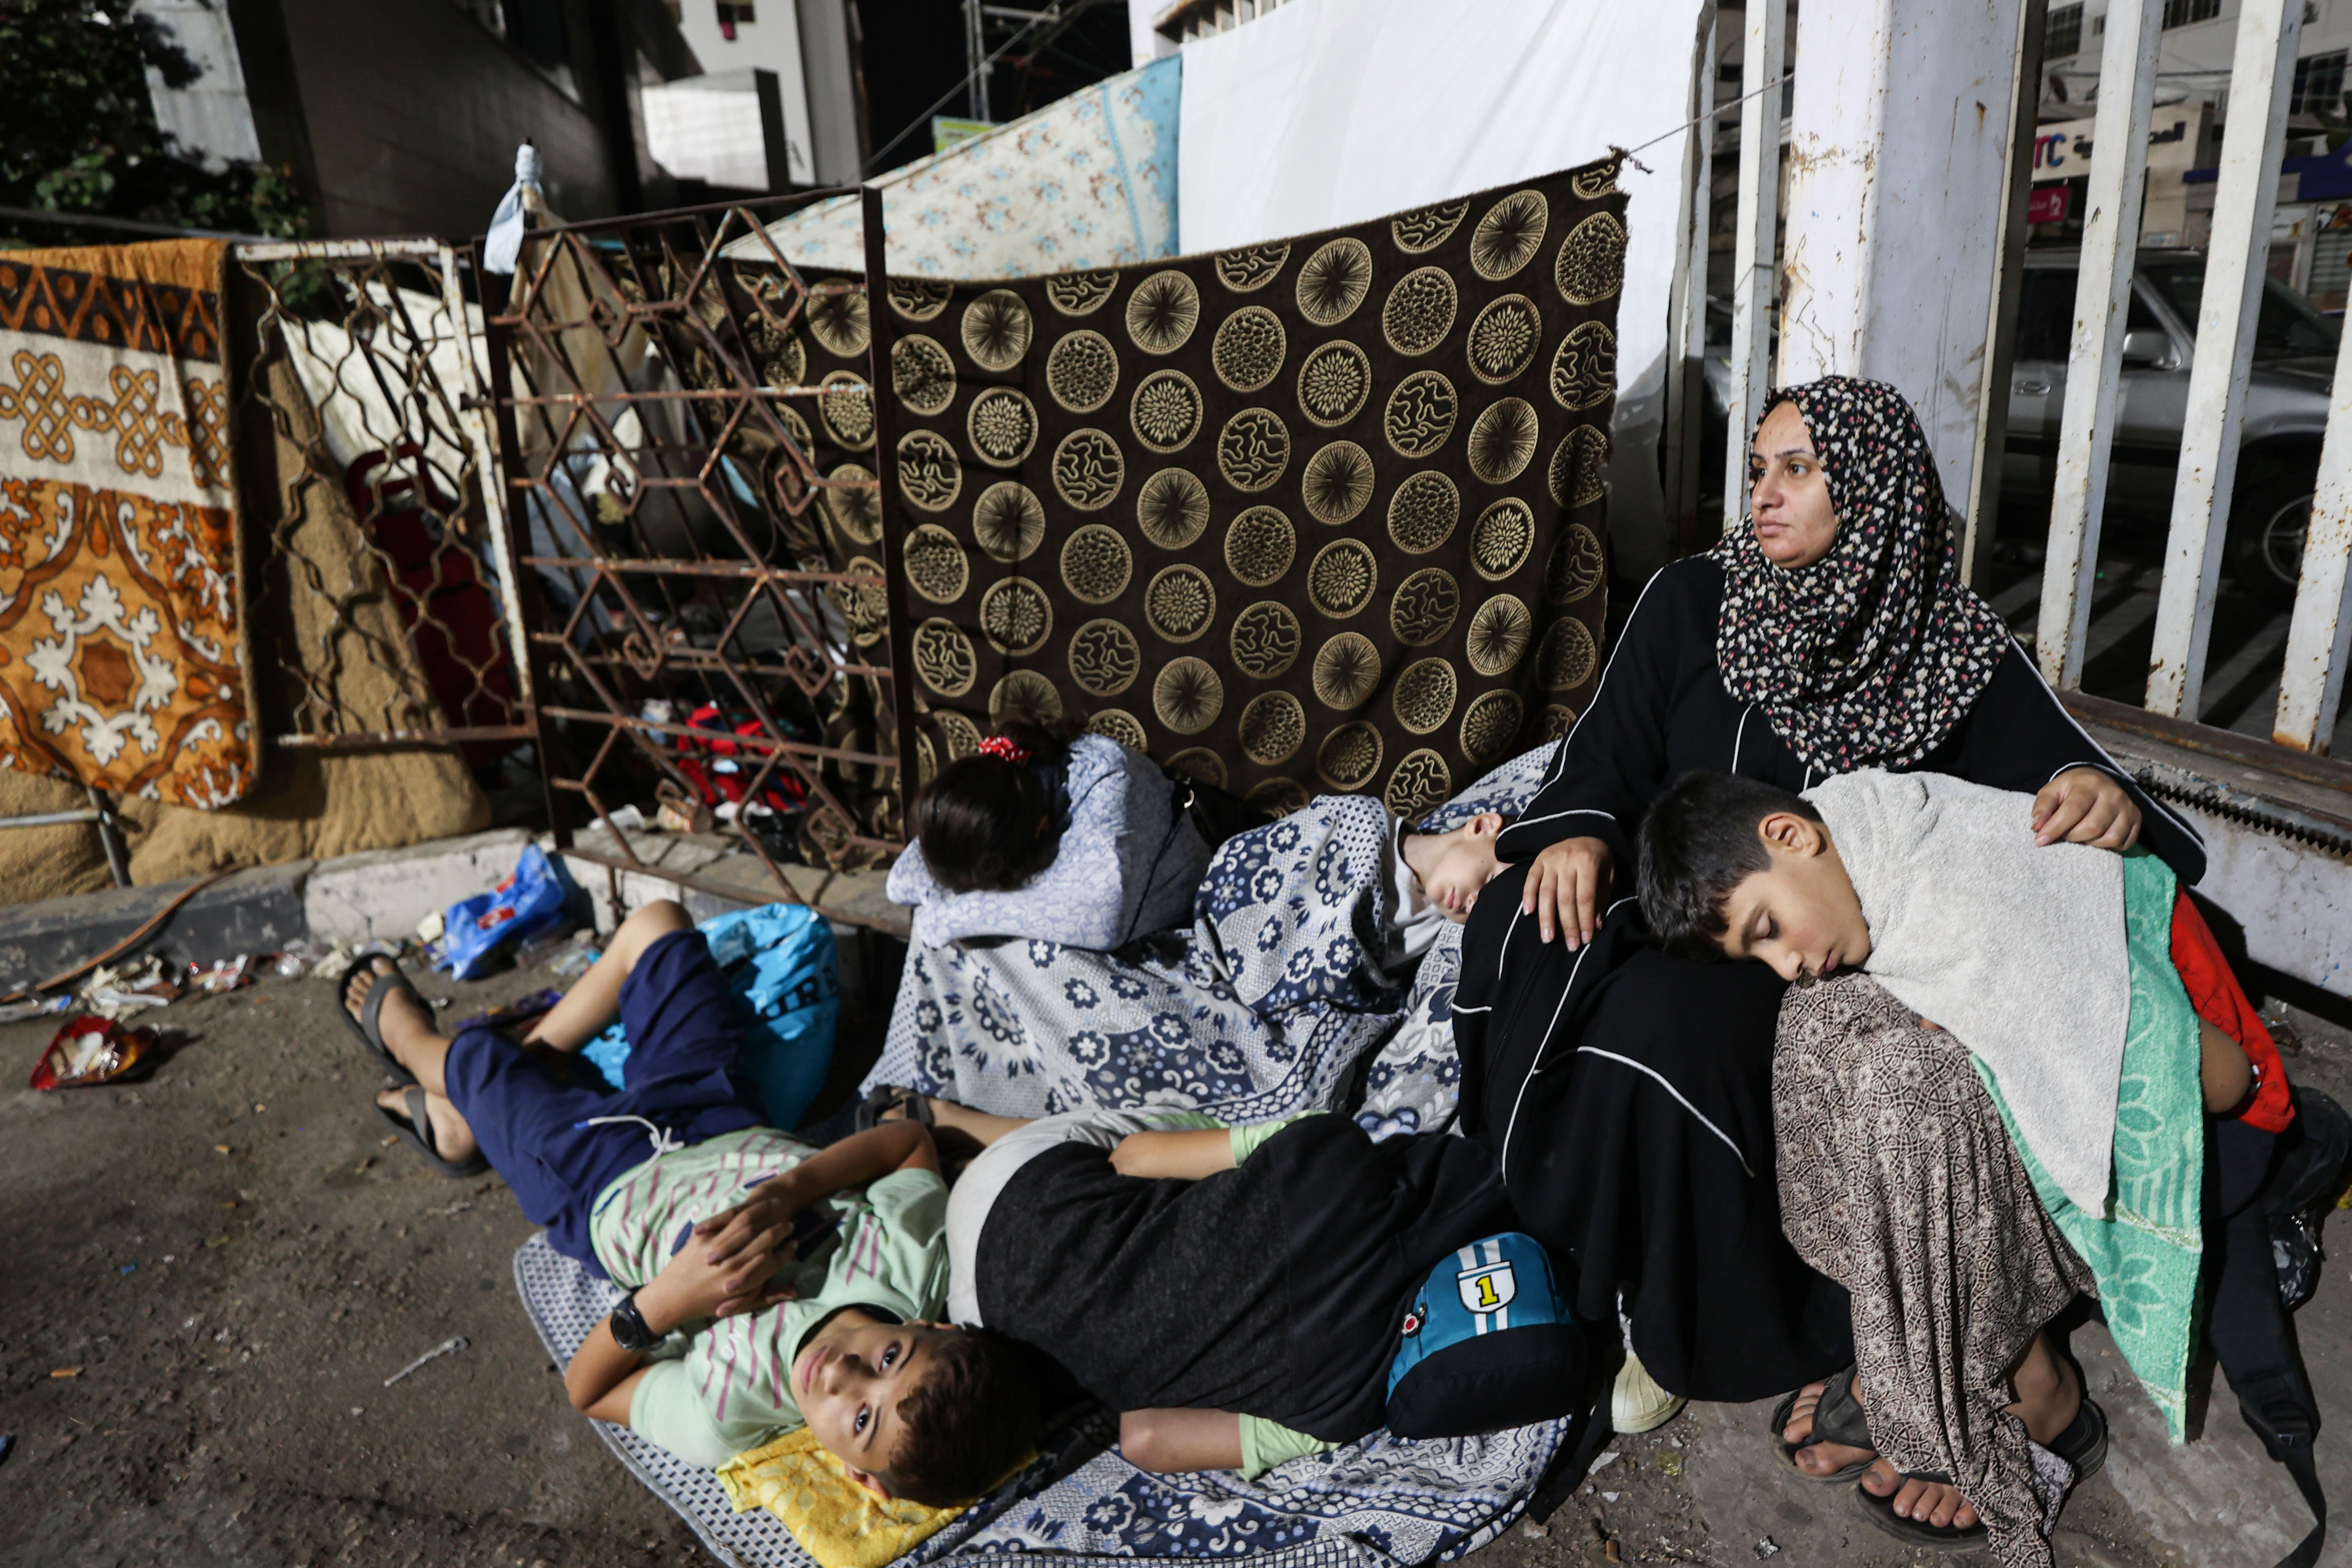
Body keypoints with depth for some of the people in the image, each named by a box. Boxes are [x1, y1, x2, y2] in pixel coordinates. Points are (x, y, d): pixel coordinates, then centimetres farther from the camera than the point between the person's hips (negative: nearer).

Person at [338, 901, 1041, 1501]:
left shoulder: (724, 1415, -39)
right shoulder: (921, 1254, -35)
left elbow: (585, 1391, -22)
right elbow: (909, 1139, -19)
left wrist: (664, 1301, -42)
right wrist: (791, 1187, -35)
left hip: (609, 1186, -4)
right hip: (725, 1133, 4)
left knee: (471, 1053, 14)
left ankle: (399, 1026, 59)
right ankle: (467, 1114, 44)